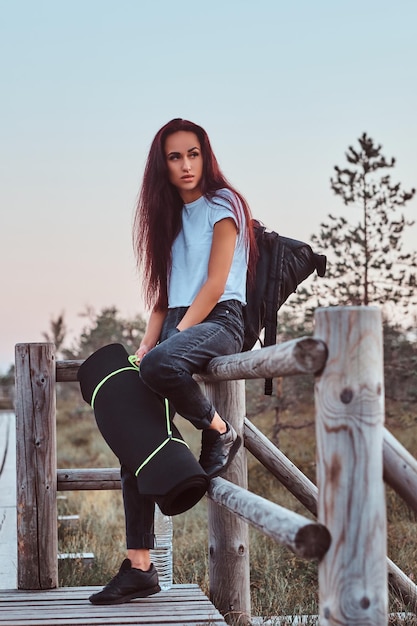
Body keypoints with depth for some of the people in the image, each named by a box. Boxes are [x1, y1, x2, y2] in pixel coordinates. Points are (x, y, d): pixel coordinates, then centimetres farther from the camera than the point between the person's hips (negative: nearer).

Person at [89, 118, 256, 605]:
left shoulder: (222, 205, 0)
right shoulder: (171, 216, 21)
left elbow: (214, 285, -9)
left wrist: (164, 346, -14)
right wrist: (147, 344, 3)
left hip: (219, 322, -7)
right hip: (178, 325, 7)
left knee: (162, 364, -41)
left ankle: (220, 432, -12)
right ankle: (139, 567, -8)